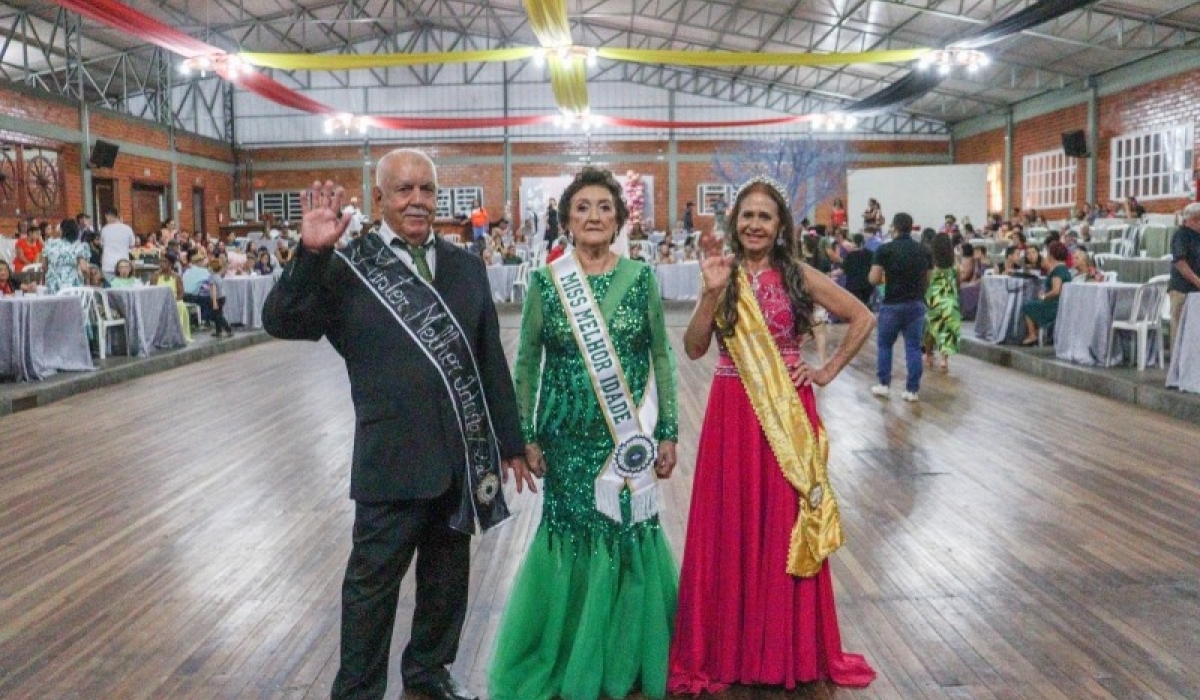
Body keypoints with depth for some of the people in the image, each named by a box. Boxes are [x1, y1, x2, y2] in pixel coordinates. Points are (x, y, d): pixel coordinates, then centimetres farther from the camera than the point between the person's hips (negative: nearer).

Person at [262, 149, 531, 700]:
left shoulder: (466, 266, 7)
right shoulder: (348, 267, -5)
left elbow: (492, 361, 9)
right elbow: (281, 322, -13)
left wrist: (510, 442, 10)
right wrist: (311, 253, -25)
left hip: (464, 455, 5)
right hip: (394, 458, -4)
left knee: (448, 575, 19)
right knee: (374, 580, 8)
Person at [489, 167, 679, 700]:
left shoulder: (641, 278, 0)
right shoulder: (544, 283, -2)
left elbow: (661, 357, 3)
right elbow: (526, 363, 3)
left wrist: (668, 432, 0)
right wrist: (527, 435, -1)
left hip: (629, 435, 1)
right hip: (569, 436, 0)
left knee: (630, 534, 6)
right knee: (571, 536, 7)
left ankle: (627, 655, 27)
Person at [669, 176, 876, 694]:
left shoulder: (798, 276, 0)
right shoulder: (722, 275, 4)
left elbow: (863, 318, 5)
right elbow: (694, 349, -3)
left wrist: (829, 370, 0)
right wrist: (712, 293, -13)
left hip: (787, 413, -1)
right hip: (731, 413, 1)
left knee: (784, 525, 6)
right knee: (730, 526, 6)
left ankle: (789, 648, 22)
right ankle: (726, 648, 19)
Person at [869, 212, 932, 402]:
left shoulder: (885, 249, -8)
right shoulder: (923, 251, 5)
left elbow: (874, 279, -10)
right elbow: (927, 280, 9)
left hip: (892, 304, -3)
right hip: (917, 304, 3)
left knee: (885, 345, 13)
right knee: (914, 347, 6)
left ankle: (884, 385, 16)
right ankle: (912, 390, 5)